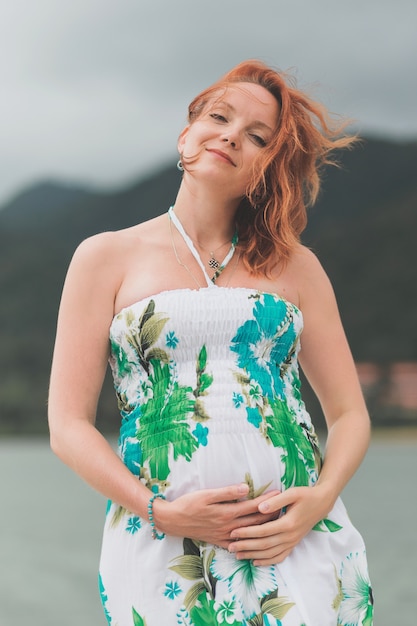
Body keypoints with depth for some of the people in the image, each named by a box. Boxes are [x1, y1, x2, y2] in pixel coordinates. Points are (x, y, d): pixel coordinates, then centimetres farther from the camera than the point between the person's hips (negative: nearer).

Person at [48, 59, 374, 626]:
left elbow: (350, 414, 12)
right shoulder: (108, 258, 7)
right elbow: (69, 425, 2)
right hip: (162, 548, -1)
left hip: (296, 541, 2)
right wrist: (161, 511, -10)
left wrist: (321, 499, -7)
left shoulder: (295, 266, 12)